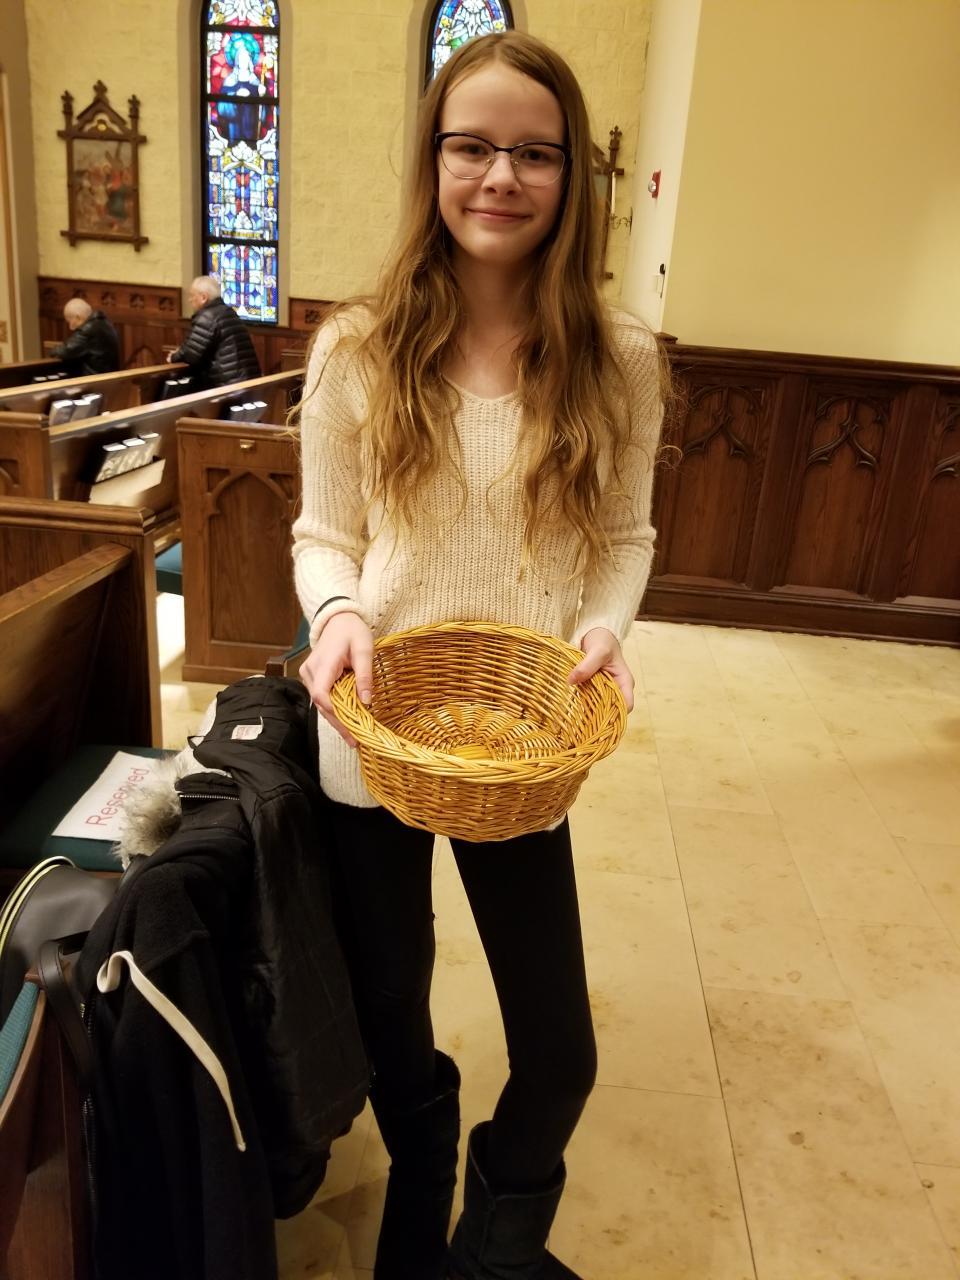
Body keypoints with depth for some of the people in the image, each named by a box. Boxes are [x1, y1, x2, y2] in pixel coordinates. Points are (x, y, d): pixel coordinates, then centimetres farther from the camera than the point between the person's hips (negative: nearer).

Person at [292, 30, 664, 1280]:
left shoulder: (620, 360, -5)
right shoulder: (357, 350, -5)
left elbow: (624, 536, 3)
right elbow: (324, 534, 1)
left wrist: (606, 624, -16)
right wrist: (338, 611, -19)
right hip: (370, 736, 1)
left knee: (558, 1050, 10)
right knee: (388, 1016, 21)